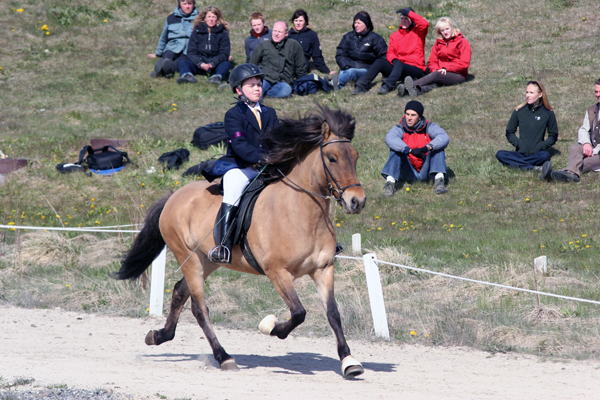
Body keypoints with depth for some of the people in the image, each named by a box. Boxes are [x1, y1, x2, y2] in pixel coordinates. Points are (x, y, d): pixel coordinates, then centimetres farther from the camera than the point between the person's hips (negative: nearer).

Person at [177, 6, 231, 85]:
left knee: (227, 64, -29)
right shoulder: (197, 32, 9)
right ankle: (187, 76, -59)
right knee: (183, 63, -23)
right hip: (198, 66, 1)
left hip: (215, 66, -1)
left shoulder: (223, 33, 6)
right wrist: (200, 63, -20)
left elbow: (224, 54, -2)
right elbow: (191, 52, 1)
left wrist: (212, 63, -22)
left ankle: (217, 77, -63)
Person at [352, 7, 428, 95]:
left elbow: (425, 24, -16)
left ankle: (387, 86, -57)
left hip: (416, 69, -4)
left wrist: (408, 12, -11)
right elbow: (390, 52, 8)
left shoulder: (417, 32, 5)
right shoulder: (394, 35, 18)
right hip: (397, 66, 4)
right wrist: (394, 59, -17)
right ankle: (361, 86, -35)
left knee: (399, 65, -37)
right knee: (379, 63, -21)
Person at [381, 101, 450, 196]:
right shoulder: (400, 129, -2)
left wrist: (427, 147, -36)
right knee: (395, 149, -20)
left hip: (425, 172, 0)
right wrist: (410, 150, -36)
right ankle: (390, 182, -34)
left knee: (437, 146, -16)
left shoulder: (429, 128, -2)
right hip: (408, 173, 0)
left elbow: (444, 138, -20)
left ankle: (439, 179, -31)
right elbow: (389, 139, -25)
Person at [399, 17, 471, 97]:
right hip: (441, 73, 4)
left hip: (457, 75, -4)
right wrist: (435, 69, -8)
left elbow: (464, 63, -7)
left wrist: (447, 68, -15)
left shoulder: (462, 42, 3)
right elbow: (432, 61, 15)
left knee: (436, 75, -35)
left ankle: (413, 85, -61)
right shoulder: (438, 43, 19)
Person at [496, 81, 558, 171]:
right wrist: (517, 143, -3)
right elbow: (509, 132, 15)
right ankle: (533, 168, -37)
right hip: (520, 153, 2)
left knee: (545, 155, -37)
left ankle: (511, 163, -33)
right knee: (500, 154, -26)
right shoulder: (519, 111, 8)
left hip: (537, 154, -2)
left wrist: (541, 146, -8)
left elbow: (553, 136, 9)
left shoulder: (548, 113, 3)